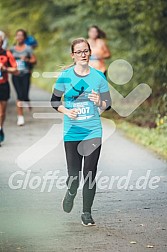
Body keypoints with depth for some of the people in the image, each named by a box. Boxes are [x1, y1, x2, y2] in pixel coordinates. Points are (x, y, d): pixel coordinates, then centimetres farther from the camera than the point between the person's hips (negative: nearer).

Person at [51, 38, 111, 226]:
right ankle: (71, 193, 35)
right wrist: (66, 111, -11)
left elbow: (108, 104, 6)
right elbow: (54, 100, 7)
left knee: (90, 174, -2)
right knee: (74, 175, -2)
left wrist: (99, 102, -17)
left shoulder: (98, 76, 0)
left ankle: (87, 213, 13)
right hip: (72, 131, 0)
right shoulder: (65, 76, -2)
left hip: (93, 131, 0)